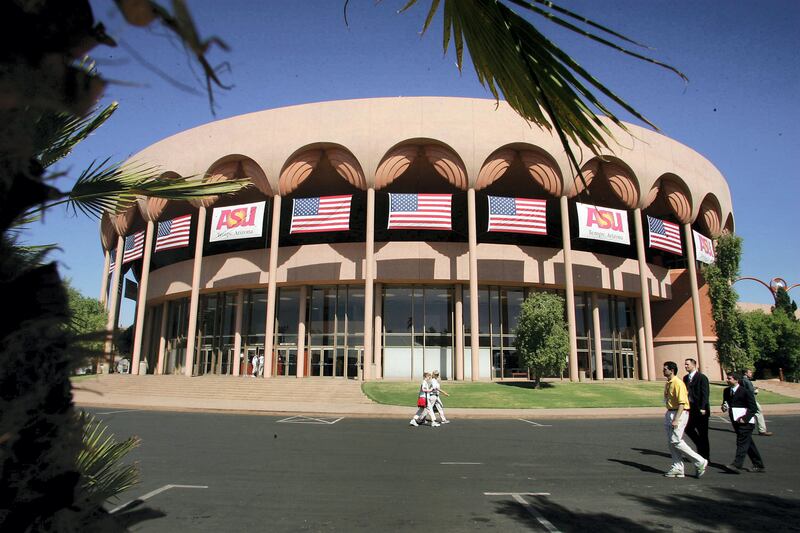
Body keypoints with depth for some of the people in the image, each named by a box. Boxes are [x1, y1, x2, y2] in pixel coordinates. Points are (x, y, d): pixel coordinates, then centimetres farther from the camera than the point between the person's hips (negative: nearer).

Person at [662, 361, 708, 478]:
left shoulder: (678, 383, -16)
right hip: (670, 413, 10)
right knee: (670, 442, 8)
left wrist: (676, 420, -25)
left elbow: (682, 403, -21)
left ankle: (700, 462, 3)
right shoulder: (667, 384, 13)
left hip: (680, 413, -10)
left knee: (676, 441, -10)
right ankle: (678, 469, 15)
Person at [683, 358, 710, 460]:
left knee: (702, 433, 2)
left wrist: (702, 408, -20)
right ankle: (701, 447, 25)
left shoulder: (702, 377, -10)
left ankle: (705, 456, 12)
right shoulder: (686, 378, 11)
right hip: (691, 409, 7)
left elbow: (705, 394, -15)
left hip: (700, 410, -7)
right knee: (688, 429, 6)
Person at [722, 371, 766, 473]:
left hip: (745, 422, -7)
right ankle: (758, 465, 23)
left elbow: (753, 408, -12)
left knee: (742, 442, -12)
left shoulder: (746, 391, -12)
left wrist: (745, 419, -20)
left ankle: (737, 464, -17)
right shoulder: (726, 391, 10)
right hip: (736, 422, 7)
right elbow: (725, 403, 20)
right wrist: (724, 407, -3)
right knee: (748, 443, 14)